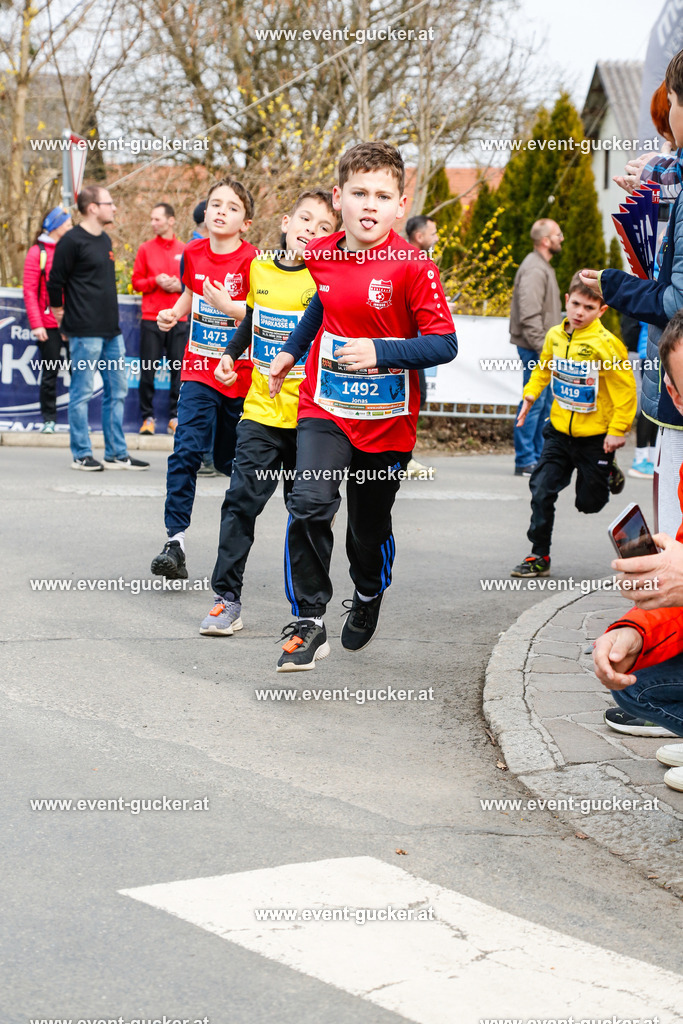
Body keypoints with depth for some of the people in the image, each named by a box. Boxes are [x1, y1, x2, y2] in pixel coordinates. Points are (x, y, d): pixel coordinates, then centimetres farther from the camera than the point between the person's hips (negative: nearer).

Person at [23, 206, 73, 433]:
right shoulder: (37, 252, 0)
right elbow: (29, 291, -4)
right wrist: (36, 324, -11)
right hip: (49, 324, -3)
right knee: (49, 373, 2)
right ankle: (49, 419, 10)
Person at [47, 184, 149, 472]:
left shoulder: (105, 240, 15)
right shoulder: (72, 241, -11)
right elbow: (55, 281, -9)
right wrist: (60, 311, 0)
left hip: (111, 330, 9)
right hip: (85, 332, -9)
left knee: (117, 391, 9)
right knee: (82, 392, -1)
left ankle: (117, 453, 16)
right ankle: (82, 455, 6)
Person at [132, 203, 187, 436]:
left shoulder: (184, 250, 7)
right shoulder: (146, 249, 6)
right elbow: (136, 282, 6)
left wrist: (180, 285, -8)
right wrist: (155, 281, -11)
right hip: (151, 318, 0)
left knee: (179, 370, 1)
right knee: (148, 371, -1)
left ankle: (175, 417, 11)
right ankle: (147, 417, 7)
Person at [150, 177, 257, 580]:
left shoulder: (250, 260, -10)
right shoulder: (194, 253, 3)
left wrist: (228, 305, -26)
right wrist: (174, 313, 4)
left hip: (240, 373, -2)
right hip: (199, 369, 2)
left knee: (232, 458, 9)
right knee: (186, 451, -13)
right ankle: (175, 540, -16)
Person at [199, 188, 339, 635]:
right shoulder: (259, 268, 6)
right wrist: (231, 353, 12)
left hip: (308, 417, -3)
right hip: (261, 410, 3)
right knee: (242, 499, -5)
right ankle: (227, 598, 0)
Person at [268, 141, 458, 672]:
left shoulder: (412, 265, -16)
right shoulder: (320, 255, -1)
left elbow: (444, 343, -17)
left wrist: (379, 352, -27)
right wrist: (292, 351, 24)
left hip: (386, 419, -2)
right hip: (324, 409, 2)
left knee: (370, 526, 15)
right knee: (309, 506, -21)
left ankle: (368, 598, 46)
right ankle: (308, 623, -12)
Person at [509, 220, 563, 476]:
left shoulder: (543, 267, 19)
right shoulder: (534, 269, -15)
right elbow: (529, 315, -22)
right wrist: (542, 347, -23)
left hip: (543, 348, 11)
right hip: (534, 348, -11)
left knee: (544, 403, 13)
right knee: (534, 402, -8)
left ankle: (538, 457, 19)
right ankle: (525, 461, -5)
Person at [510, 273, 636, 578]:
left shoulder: (606, 344, -19)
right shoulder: (555, 336, -1)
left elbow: (625, 388, -14)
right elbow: (544, 368, 19)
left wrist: (618, 430, -14)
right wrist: (530, 394, 5)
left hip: (595, 437, -4)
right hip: (560, 432, 4)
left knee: (589, 502, 9)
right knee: (541, 490, -6)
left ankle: (609, 474, 42)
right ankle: (539, 556, 4)